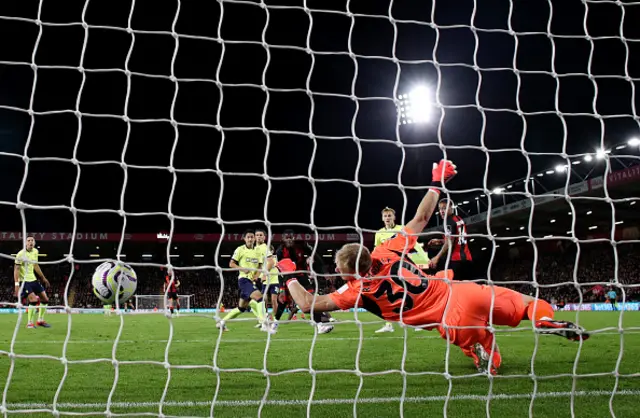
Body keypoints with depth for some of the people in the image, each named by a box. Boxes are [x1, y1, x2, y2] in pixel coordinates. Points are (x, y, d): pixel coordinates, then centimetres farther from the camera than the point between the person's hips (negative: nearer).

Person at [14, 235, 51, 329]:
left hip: (33, 279, 8)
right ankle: (29, 323, -6)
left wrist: (43, 278, 22)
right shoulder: (21, 254, -16)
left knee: (45, 299, 6)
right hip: (24, 280, -8)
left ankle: (40, 320, 21)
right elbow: (16, 269, -16)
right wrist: (16, 284, -24)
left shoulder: (35, 251, 6)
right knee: (34, 300, -21)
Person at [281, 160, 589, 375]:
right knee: (526, 303, 25)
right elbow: (420, 219, 8)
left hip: (454, 322, -3)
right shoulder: (386, 252, 1)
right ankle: (547, 321, -7)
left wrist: (290, 276, 15)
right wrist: (437, 183, 20)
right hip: (463, 292, 3)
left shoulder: (357, 290, -7)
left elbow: (307, 304, -3)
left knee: (489, 362, 23)